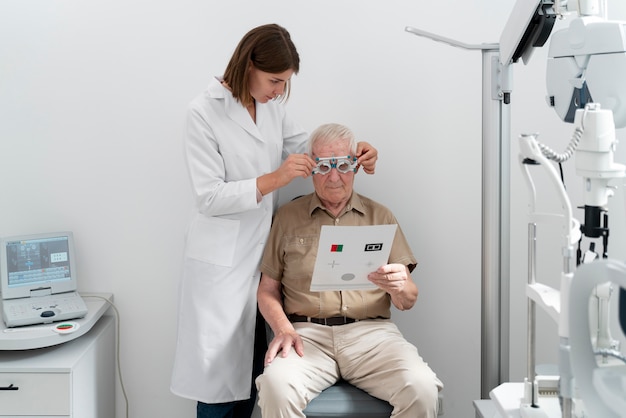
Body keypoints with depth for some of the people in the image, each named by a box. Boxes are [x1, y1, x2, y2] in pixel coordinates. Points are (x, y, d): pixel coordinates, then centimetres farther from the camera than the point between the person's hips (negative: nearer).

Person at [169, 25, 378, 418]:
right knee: (222, 369, 3)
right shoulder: (204, 113, -14)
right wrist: (273, 179, -27)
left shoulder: (272, 104, 4)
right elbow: (209, 197, -18)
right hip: (223, 259, -6)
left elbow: (304, 144, 14)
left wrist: (353, 151, -4)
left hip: (263, 250, 6)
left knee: (252, 367, 13)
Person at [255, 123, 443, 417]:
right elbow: (268, 289, 13)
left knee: (421, 388, -28)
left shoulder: (380, 216, 14)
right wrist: (283, 328, -8)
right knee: (276, 386, -33)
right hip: (308, 333, -1)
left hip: (371, 331, 1)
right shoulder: (287, 216, 13)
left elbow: (408, 301, 11)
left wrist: (399, 287, -14)